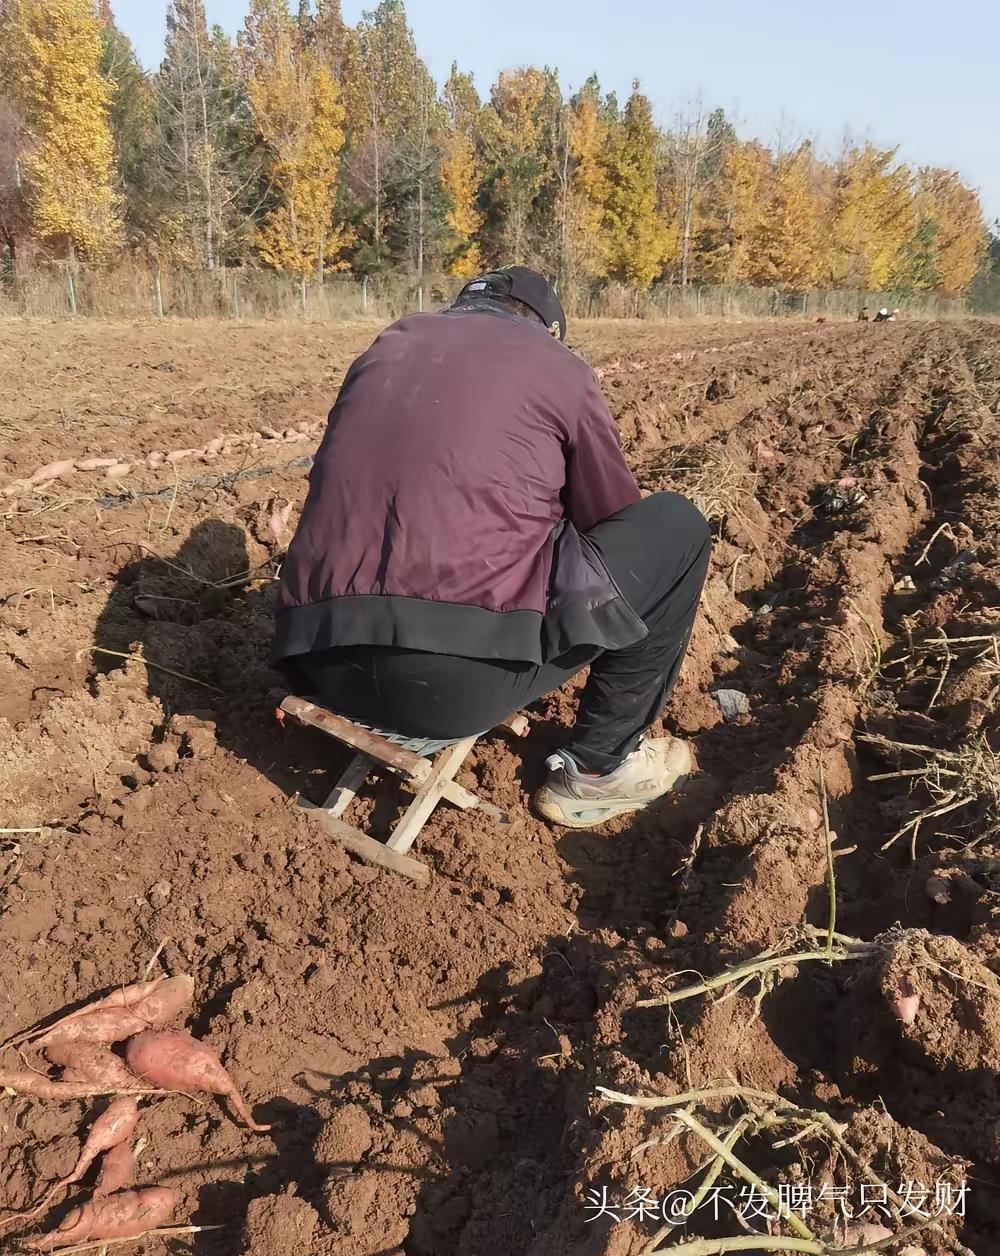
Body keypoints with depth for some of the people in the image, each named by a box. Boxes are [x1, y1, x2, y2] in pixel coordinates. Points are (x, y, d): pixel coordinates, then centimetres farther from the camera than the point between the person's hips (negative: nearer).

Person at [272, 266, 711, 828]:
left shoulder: (387, 348, 23)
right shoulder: (559, 366, 10)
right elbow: (614, 517, 20)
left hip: (325, 662, 7)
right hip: (464, 670, -7)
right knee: (677, 528, 14)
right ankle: (600, 765, 20)